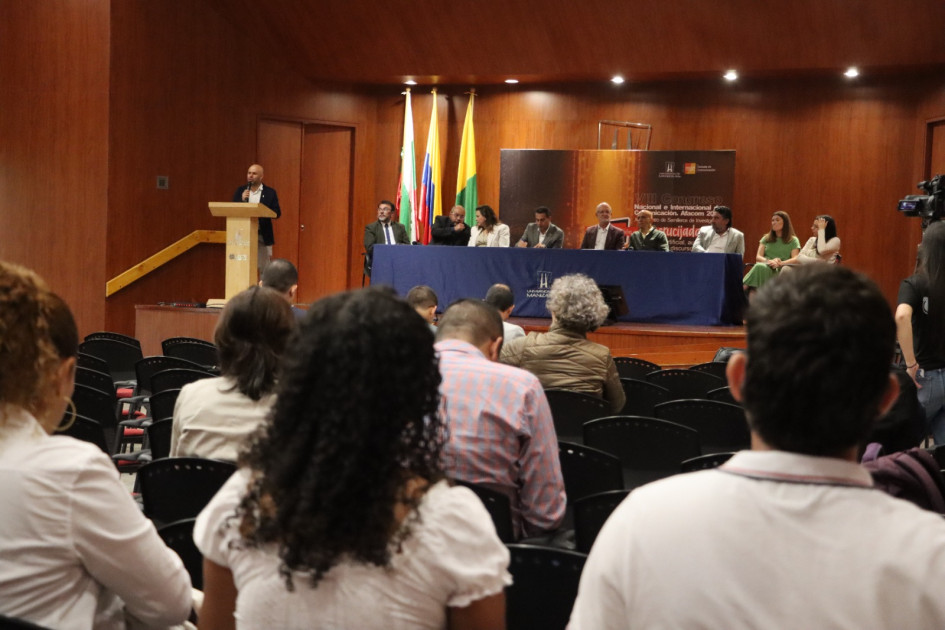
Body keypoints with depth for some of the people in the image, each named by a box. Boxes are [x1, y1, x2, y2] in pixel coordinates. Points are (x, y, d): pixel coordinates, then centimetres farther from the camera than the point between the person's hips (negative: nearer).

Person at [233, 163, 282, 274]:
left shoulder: (270, 192, 4)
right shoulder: (240, 191, 10)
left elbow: (277, 213, -3)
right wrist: (241, 200, -13)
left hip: (263, 237, -2)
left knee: (264, 268, 3)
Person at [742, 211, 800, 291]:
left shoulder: (793, 240, 13)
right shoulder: (766, 238, 23)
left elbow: (795, 259, -1)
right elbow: (758, 257, 11)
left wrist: (779, 263, -18)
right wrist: (769, 261, -12)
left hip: (780, 270, -3)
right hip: (765, 266, 3)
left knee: (760, 267, -39)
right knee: (760, 266, -38)